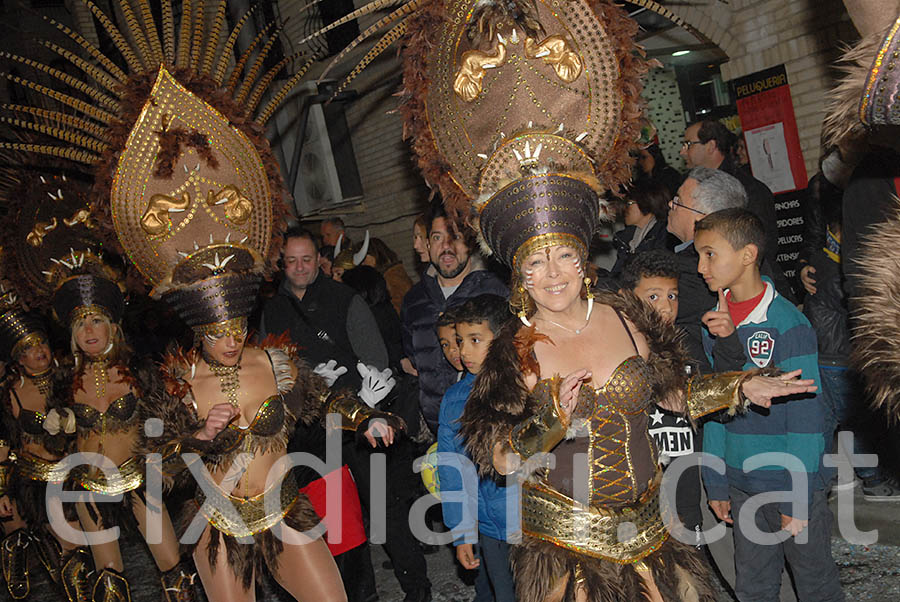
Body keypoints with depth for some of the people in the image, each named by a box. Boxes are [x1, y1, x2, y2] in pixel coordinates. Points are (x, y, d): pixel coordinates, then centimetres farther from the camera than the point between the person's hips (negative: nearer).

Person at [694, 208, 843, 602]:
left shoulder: (787, 322, -15)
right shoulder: (715, 325, 3)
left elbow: (806, 415, -15)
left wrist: (799, 498, -15)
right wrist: (716, 484, 8)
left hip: (790, 483, -5)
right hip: (742, 486, 5)